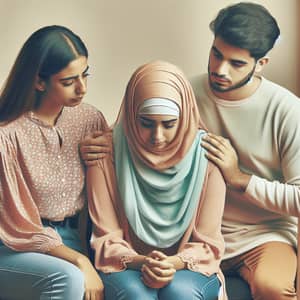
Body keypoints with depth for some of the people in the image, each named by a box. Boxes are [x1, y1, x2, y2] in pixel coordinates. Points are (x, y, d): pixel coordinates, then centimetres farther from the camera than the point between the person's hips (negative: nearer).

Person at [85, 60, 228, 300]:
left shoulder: (205, 155, -8)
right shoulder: (108, 153, -9)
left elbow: (208, 243, -3)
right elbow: (106, 239, -4)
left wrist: (175, 263, -23)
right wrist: (139, 262, -23)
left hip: (187, 266, 1)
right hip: (127, 266, 0)